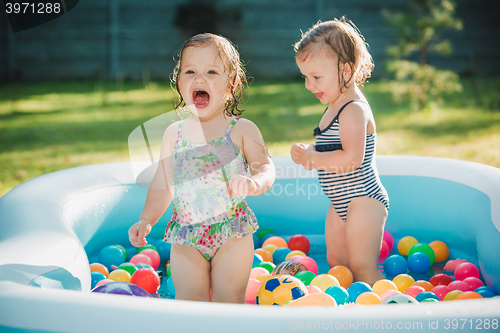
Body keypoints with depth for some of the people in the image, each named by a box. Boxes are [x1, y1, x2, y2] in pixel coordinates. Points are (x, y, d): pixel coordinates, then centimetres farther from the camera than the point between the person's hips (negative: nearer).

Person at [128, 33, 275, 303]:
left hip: (232, 232, -2)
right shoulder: (173, 134, 5)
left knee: (228, 302, 1)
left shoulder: (242, 130, -3)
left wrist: (253, 183, -33)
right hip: (186, 234, 2)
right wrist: (146, 220, -1)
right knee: (188, 302, 1)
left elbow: (265, 167, -11)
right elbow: (162, 186, 10)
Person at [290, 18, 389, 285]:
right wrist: (308, 152, -1)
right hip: (342, 203, 11)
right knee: (336, 263, 17)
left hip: (363, 201, -10)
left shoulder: (354, 110, -21)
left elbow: (351, 158, -31)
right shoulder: (335, 108, 11)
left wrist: (311, 158, -21)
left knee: (362, 269, -5)